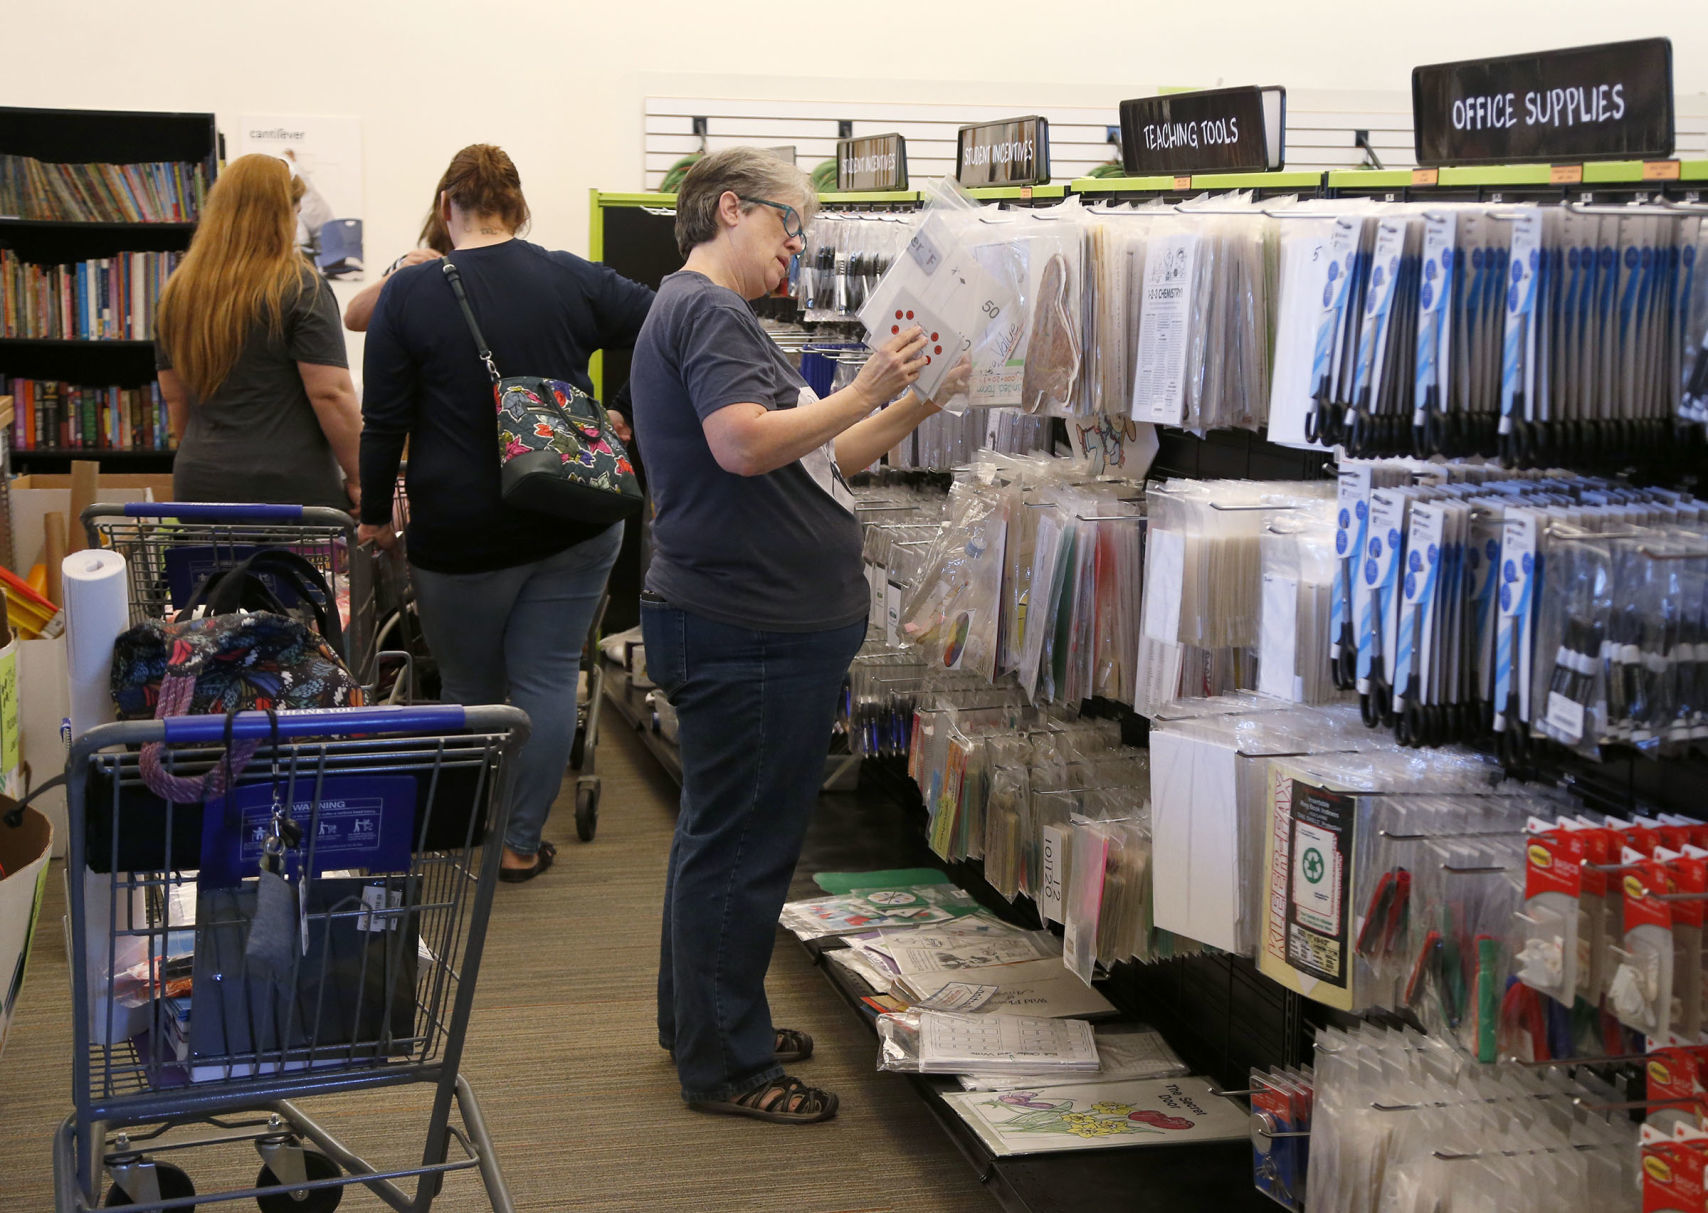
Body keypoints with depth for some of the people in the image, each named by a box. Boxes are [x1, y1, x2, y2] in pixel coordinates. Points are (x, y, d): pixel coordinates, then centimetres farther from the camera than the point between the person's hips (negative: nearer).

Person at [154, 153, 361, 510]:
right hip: (293, 490, -5)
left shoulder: (178, 292, 11)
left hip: (198, 484, 6)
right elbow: (331, 394, -12)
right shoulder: (301, 288, -7)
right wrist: (359, 479, -4)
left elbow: (174, 399, 18)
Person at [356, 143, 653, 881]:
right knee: (546, 680, 7)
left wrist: (376, 513, 7)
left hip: (461, 535, -1)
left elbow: (383, 421, -3)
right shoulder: (573, 281, -1)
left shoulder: (409, 293, -6)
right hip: (571, 528, 2)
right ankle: (520, 843, 12)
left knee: (470, 690, 13)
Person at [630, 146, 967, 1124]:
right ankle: (725, 1065, 7)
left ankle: (702, 1019, 34)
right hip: (749, 629, -11)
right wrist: (865, 392, -19)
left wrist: (916, 403, 13)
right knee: (741, 845, -3)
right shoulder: (707, 311, -12)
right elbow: (744, 443, -27)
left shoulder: (710, 313, 21)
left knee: (724, 832, 20)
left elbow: (816, 463, 20)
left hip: (763, 623, 11)